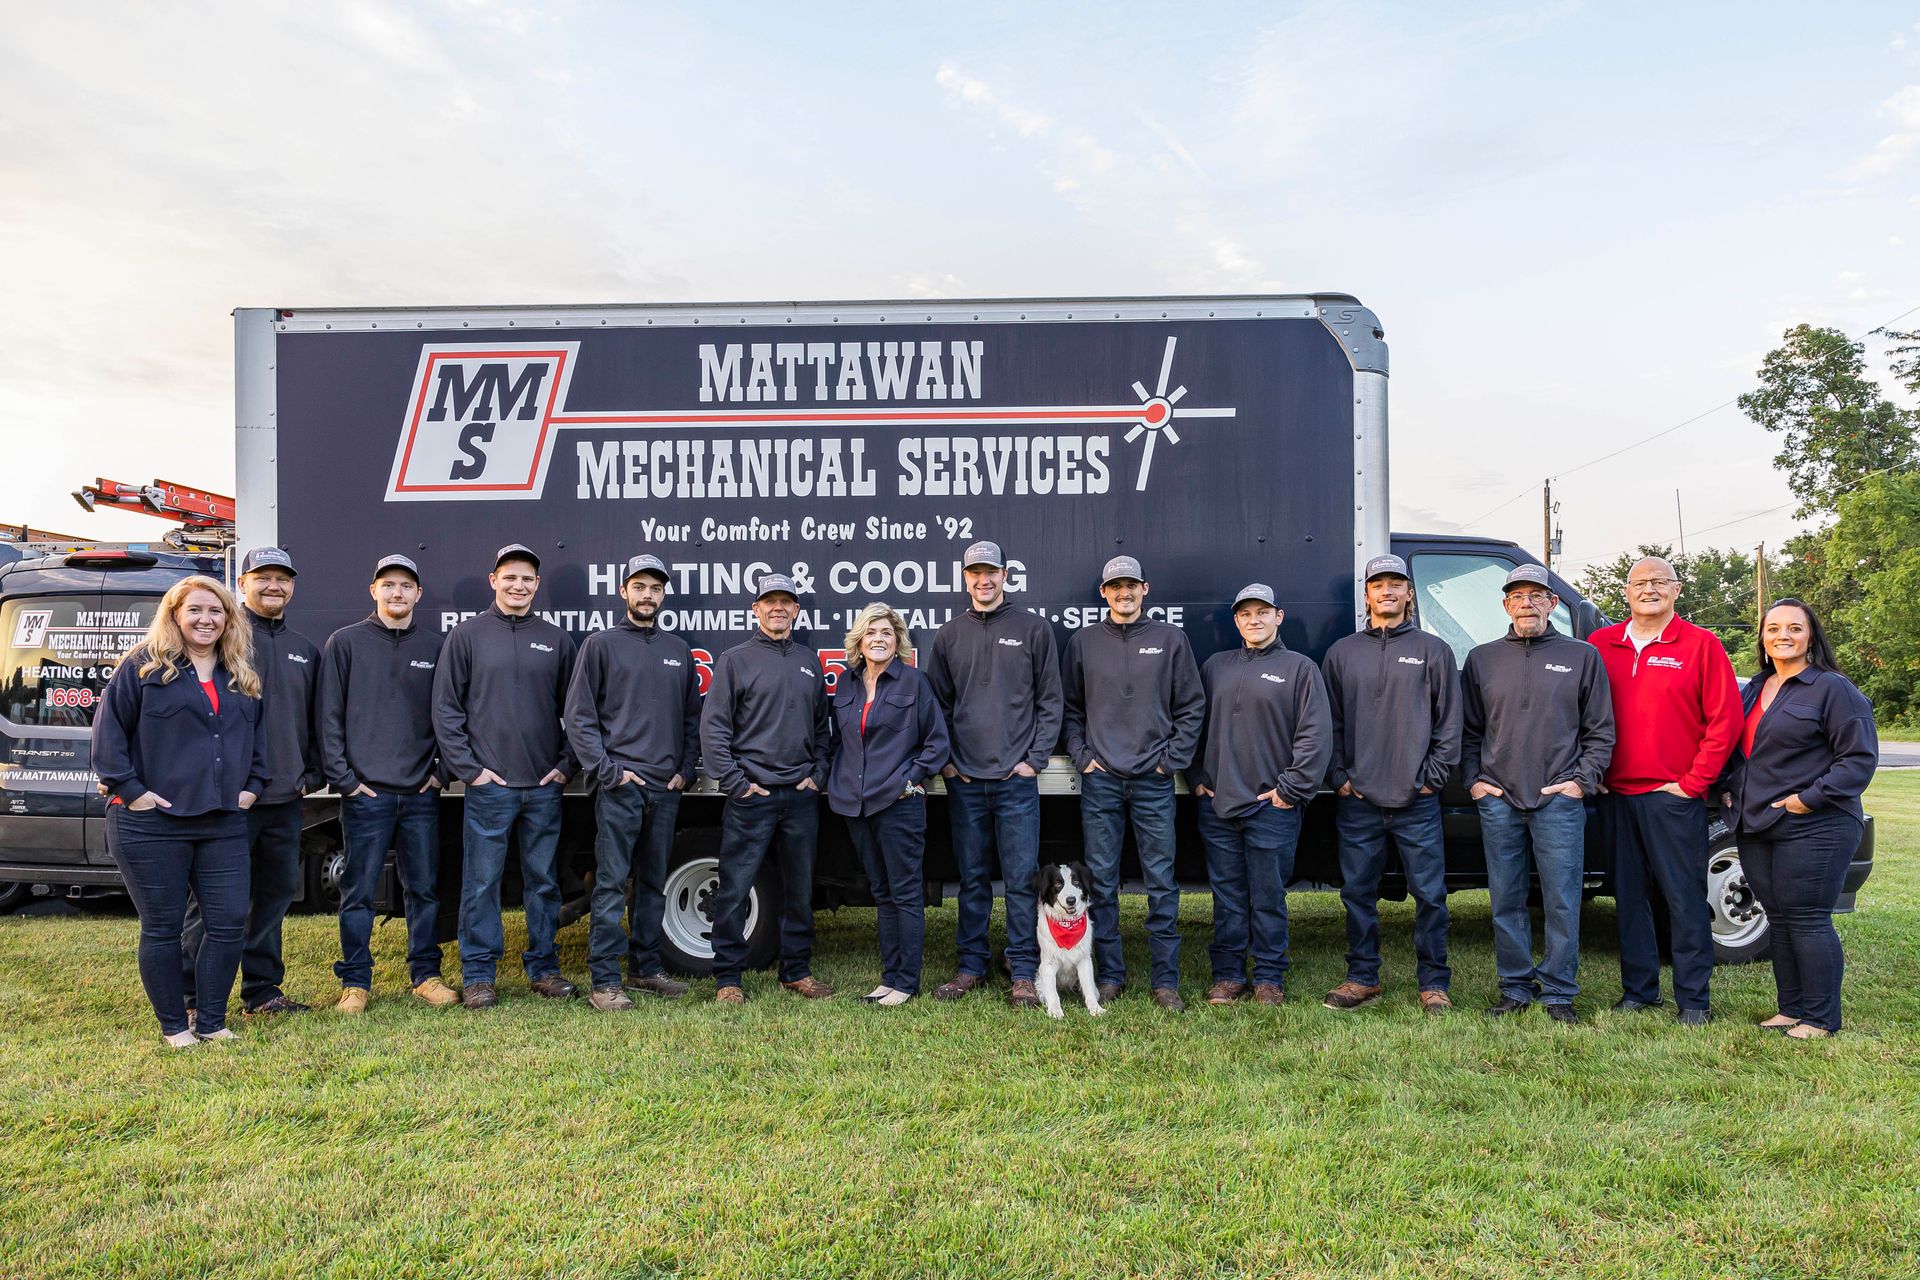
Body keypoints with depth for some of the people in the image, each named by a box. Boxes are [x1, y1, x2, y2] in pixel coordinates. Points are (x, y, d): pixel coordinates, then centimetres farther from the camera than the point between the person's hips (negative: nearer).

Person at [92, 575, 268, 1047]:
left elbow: (259, 733, 22)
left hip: (224, 822, 4)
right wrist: (129, 789, -10)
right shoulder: (143, 666, -2)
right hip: (152, 823, -4)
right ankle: (173, 1027, 18)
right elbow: (108, 729, -4)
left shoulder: (243, 675, 13)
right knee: (162, 928, 5)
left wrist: (254, 784, 11)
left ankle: (212, 1023, 16)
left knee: (229, 922, 2)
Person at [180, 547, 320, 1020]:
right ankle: (193, 998, 9)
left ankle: (262, 989, 23)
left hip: (286, 800, 6)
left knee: (275, 893, 12)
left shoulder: (305, 650, 16)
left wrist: (311, 773, 11)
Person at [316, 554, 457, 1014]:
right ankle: (355, 981, 14)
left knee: (424, 888, 8)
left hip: (421, 792, 2)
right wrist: (342, 777, -6)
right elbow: (329, 716, 0)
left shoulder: (435, 647, 9)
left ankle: (425, 974, 19)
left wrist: (440, 769, 2)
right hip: (366, 792, -2)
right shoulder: (345, 643, 3)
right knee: (359, 891, 3)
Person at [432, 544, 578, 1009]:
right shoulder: (467, 635, 2)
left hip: (545, 785, 3)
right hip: (489, 785, -2)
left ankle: (543, 967, 19)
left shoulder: (556, 640, 9)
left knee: (543, 880, 9)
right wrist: (468, 767, -7)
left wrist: (565, 764, 3)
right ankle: (478, 975, 12)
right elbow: (446, 709, 0)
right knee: (481, 881, 2)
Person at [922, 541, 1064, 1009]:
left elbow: (1050, 701, 3)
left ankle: (1024, 973, 9)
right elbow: (937, 703, 13)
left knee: (1021, 878, 0)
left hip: (1016, 778, -2)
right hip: (964, 779, 3)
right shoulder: (949, 634, 10)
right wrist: (944, 759, 3)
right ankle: (971, 967, 20)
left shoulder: (1033, 629, 3)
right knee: (972, 878, 10)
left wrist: (1034, 758, -4)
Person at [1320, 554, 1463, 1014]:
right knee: (1358, 892, 7)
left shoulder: (1433, 650, 6)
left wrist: (1433, 776, -3)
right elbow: (1331, 721, 10)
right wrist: (1338, 776, 2)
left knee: (1429, 894, 2)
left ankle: (1434, 983, 14)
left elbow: (1450, 723, 5)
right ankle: (1363, 978, 20)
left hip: (1417, 802, -2)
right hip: (1358, 800, 2)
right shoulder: (1342, 652, 11)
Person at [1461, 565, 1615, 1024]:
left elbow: (1600, 731, 7)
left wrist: (1583, 780, -3)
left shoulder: (1582, 656, 7)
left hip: (1560, 801, -2)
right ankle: (1515, 988, 19)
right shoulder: (1482, 659, 12)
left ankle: (1558, 993, 12)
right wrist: (1474, 779, 4)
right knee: (1506, 901, 7)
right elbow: (1469, 730, 14)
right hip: (1498, 801, 2)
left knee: (1562, 902, 0)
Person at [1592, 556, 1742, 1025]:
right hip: (1617, 794, 3)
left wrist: (1694, 782, -6)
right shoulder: (1600, 645, 8)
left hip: (1674, 796, -3)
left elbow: (1725, 719, -3)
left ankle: (1693, 999, 11)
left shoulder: (1701, 645, -1)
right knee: (1629, 896, 10)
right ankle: (1638, 990, 20)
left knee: (1685, 898, 1)